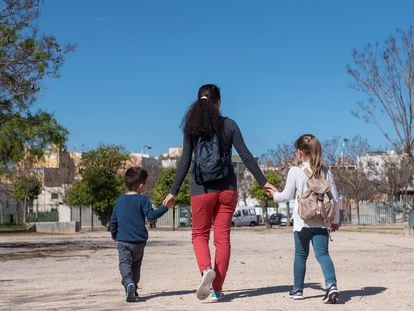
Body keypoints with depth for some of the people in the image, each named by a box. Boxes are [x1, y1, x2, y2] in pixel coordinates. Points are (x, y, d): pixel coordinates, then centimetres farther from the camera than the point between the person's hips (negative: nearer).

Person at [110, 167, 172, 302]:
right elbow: (151, 215, -16)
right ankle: (133, 290, 20)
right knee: (136, 265, 16)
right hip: (139, 240, -1)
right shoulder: (142, 200, -6)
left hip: (123, 240, 1)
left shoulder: (120, 199, 8)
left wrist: (114, 234, 27)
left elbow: (113, 220, 14)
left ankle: (128, 283, -31)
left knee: (124, 263, -4)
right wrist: (166, 207, -13)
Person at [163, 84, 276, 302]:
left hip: (202, 188, -1)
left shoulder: (192, 127, 0)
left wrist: (173, 191, 5)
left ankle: (206, 269, -16)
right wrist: (263, 182, 7)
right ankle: (217, 289, 7)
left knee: (199, 234, 13)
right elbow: (246, 156, 0)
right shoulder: (229, 125, 2)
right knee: (222, 237, 7)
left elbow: (185, 162, -1)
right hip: (227, 187, 1)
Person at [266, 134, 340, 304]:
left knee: (300, 255, 12)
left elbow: (287, 195, 1)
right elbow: (334, 197, 7)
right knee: (323, 254, -2)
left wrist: (275, 195, 22)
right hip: (321, 222, 2)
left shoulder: (295, 171, -4)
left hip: (302, 221, -2)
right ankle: (331, 285, -23)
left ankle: (298, 289, 22)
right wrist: (335, 219, 18)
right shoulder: (325, 171, 5)